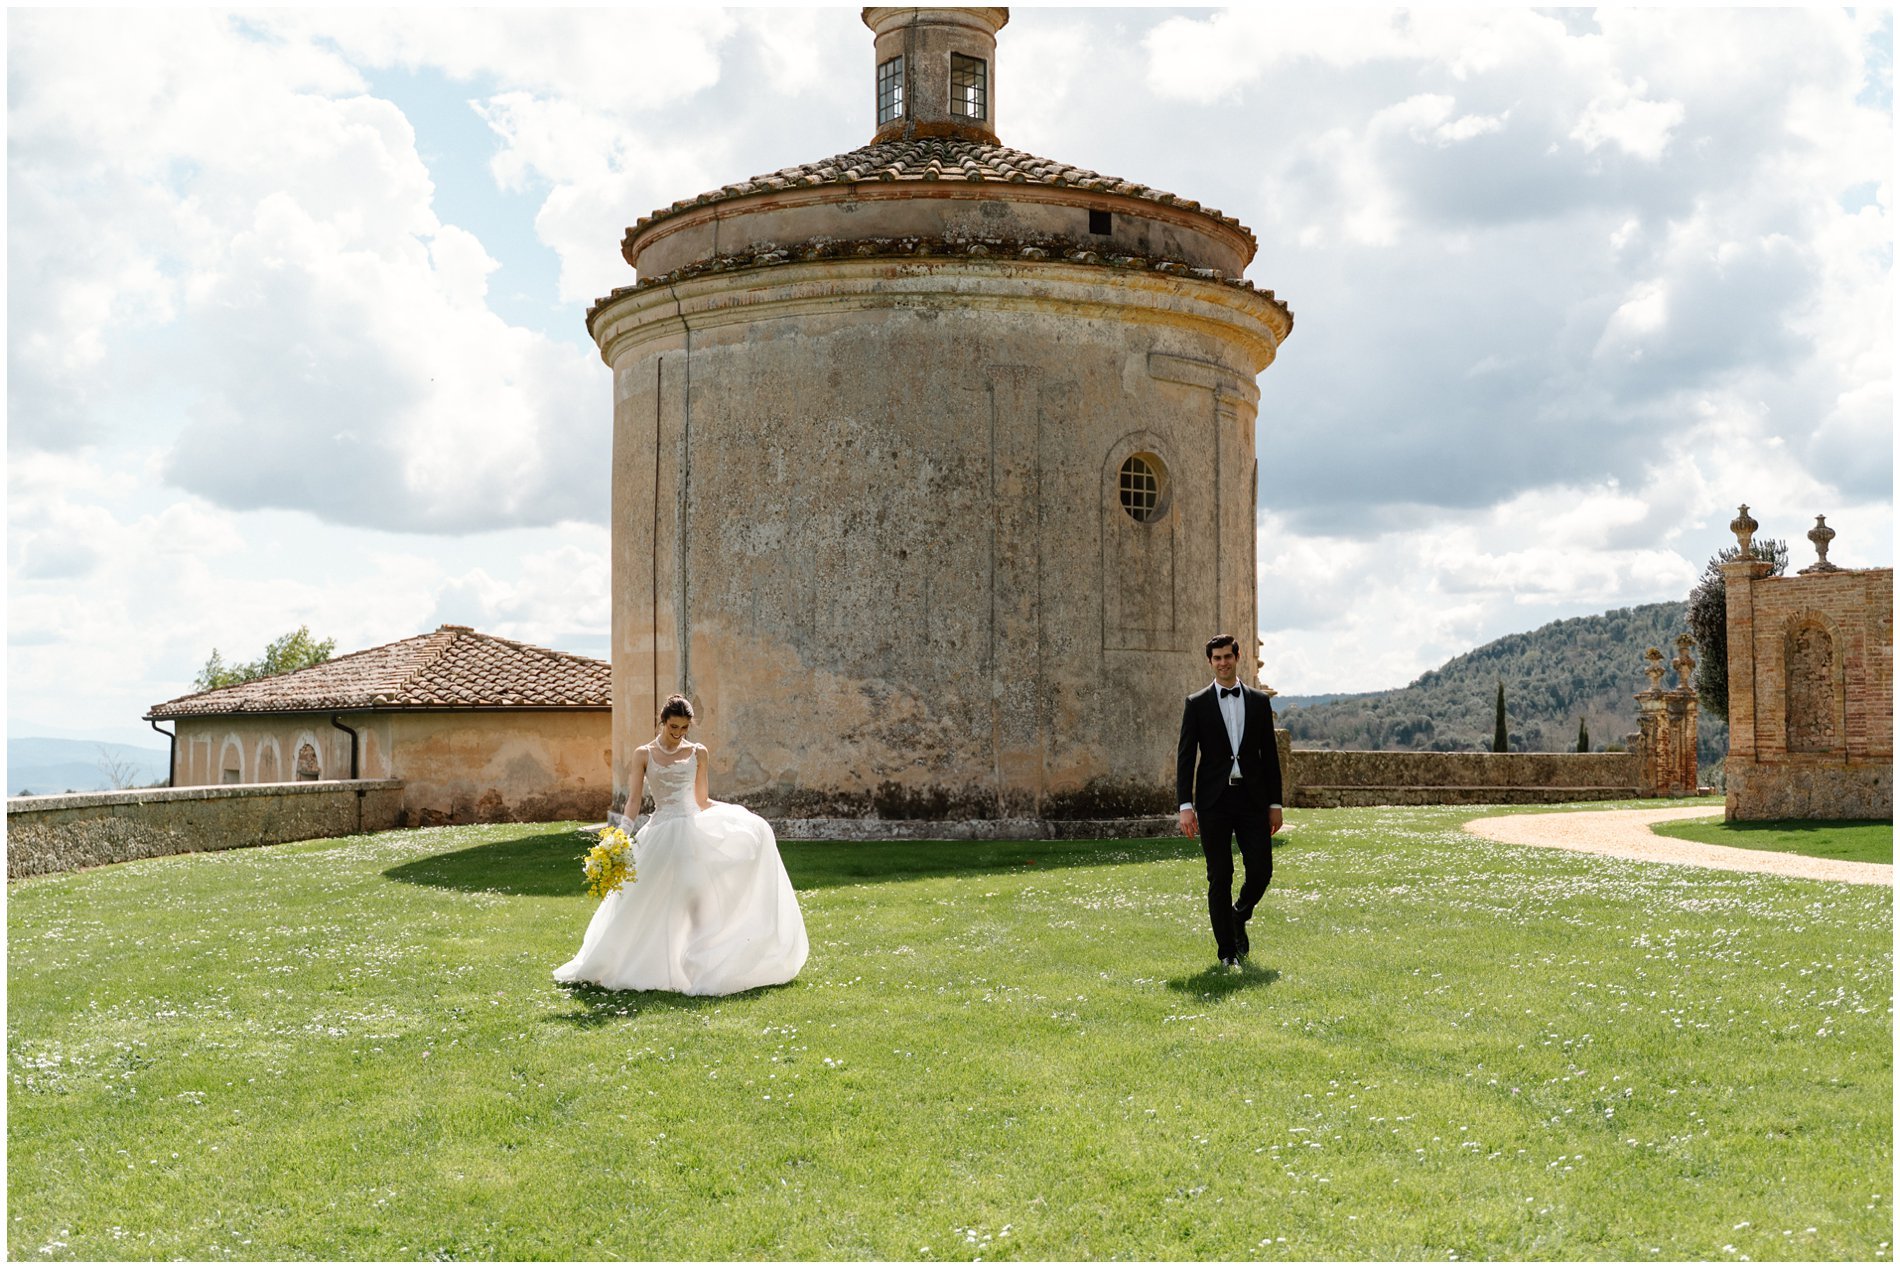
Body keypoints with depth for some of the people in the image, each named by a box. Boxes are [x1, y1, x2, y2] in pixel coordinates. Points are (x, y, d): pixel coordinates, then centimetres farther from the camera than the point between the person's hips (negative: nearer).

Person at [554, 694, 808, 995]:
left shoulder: (697, 753, 8)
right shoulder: (644, 754, 5)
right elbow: (634, 799, 0)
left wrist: (737, 815, 8)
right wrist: (622, 833, -14)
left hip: (694, 830, 1)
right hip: (661, 832, -1)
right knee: (652, 901, -1)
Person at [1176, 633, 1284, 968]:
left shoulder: (1259, 702, 9)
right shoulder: (1197, 704, 3)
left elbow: (1270, 755, 11)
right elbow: (1185, 757, 0)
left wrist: (1275, 804, 7)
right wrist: (1185, 806, -9)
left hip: (1252, 799, 2)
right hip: (1214, 801, -2)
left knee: (1261, 871, -2)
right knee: (1219, 877, 1)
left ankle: (1239, 916, 29)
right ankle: (1226, 950, 12)